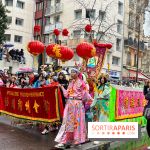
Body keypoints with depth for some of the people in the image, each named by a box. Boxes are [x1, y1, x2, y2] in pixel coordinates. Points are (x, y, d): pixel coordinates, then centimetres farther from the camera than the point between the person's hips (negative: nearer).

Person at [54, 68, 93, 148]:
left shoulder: (81, 83, -4)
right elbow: (67, 94, 10)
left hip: (77, 104, -5)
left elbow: (85, 95, -5)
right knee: (68, 121, 3)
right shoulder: (70, 83, 13)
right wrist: (62, 87, 9)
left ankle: (77, 139, 18)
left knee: (77, 121, 4)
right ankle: (64, 140, 6)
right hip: (70, 104, 5)